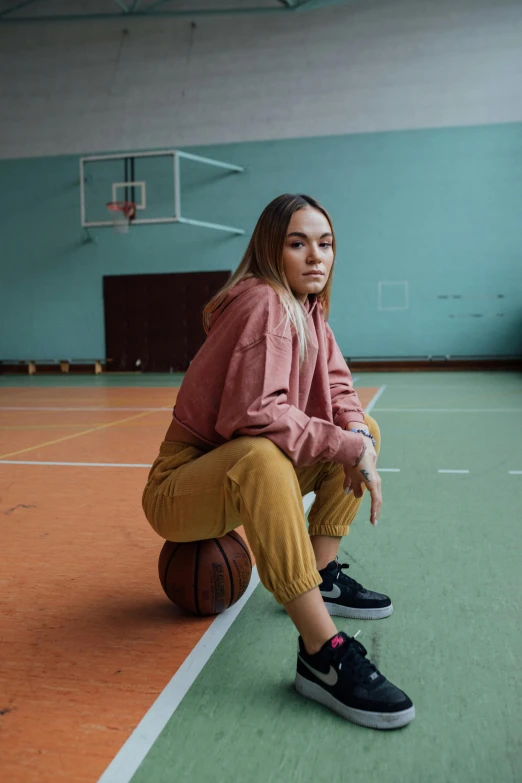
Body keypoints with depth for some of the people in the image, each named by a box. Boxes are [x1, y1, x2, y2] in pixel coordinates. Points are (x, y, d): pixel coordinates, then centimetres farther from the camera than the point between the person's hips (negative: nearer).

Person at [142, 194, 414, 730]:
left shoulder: (308, 308, 7)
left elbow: (338, 390, 8)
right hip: (182, 492, -9)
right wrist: (347, 447, -23)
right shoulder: (263, 302, -20)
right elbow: (256, 414, -31)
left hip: (241, 481, 9)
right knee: (261, 455, -40)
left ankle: (323, 577, 7)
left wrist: (358, 438, -13)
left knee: (362, 428, 7)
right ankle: (322, 655, -34)